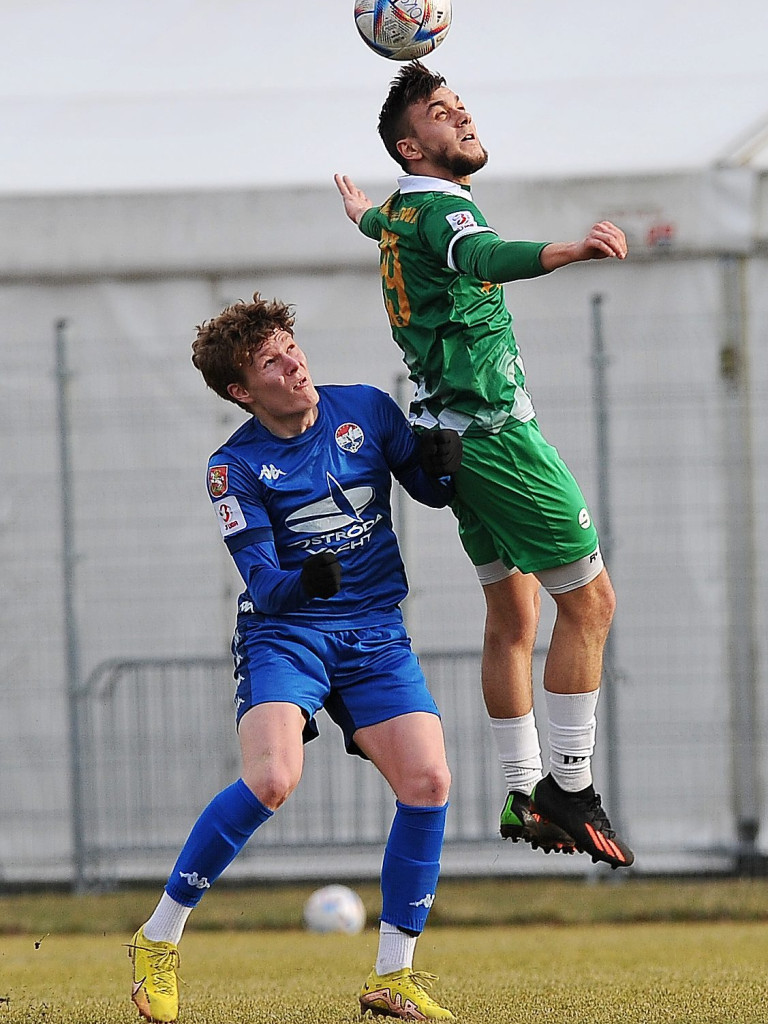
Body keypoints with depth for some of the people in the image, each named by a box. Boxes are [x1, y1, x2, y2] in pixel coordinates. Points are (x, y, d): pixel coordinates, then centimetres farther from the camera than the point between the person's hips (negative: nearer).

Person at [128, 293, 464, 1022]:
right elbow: (262, 583, -14)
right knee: (272, 779, -27)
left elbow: (431, 490, 14)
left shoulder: (366, 410, 2)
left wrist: (444, 462, -9)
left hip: (375, 634, 4)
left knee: (427, 782, -13)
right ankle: (158, 939, -11)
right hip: (284, 633, -4)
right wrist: (302, 581, -36)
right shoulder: (236, 467, -7)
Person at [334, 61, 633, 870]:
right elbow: (483, 258, -41)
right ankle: (570, 788, -5)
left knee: (512, 615, 13)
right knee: (589, 601, -6)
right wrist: (567, 250, -60)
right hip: (494, 428, -10)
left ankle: (523, 797, 15)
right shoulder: (439, 207, -16)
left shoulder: (400, 211, 13)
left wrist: (365, 216, 66)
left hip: (451, 431, 10)